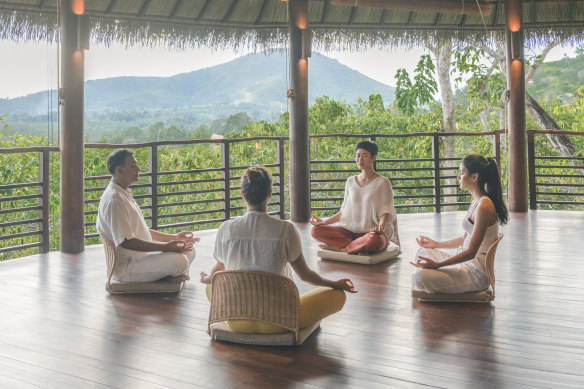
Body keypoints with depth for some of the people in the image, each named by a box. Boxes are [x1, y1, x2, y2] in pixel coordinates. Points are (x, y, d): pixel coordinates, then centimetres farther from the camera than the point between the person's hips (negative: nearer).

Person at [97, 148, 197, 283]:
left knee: (189, 250, 7)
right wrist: (164, 247, -27)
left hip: (142, 255, 10)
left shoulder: (125, 194, 15)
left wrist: (174, 237, 13)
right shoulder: (114, 200, -20)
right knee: (178, 260, -27)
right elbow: (126, 242, -26)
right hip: (125, 266, -10)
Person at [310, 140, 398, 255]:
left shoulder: (382, 183, 0)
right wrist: (325, 221, 6)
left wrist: (381, 225, -27)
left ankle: (337, 247, -19)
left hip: (372, 232, -4)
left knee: (374, 240, -43)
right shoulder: (351, 182, 15)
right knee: (315, 230, -18)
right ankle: (360, 247, -21)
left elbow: (385, 211, -5)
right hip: (351, 231, 5)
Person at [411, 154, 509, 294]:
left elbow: (471, 252, -22)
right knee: (424, 252, 19)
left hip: (477, 271, -10)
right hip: (467, 263, 10)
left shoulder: (484, 206, -21)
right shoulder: (475, 202, 11)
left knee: (421, 276, -24)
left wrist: (437, 265, -23)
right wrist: (436, 244, 25)